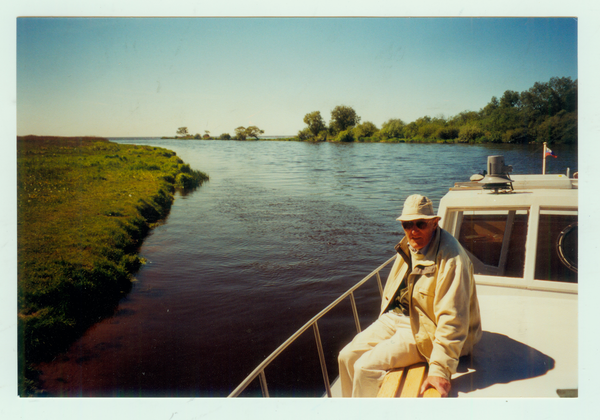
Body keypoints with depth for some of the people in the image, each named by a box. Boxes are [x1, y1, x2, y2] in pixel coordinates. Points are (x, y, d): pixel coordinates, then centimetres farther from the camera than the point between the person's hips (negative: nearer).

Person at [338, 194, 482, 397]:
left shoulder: (451, 258, -23)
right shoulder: (407, 247, 4)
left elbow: (452, 319, -27)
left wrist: (440, 370, -29)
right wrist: (382, 326, 19)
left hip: (425, 330, -8)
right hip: (395, 318, 8)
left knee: (366, 367, -19)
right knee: (347, 357, 0)